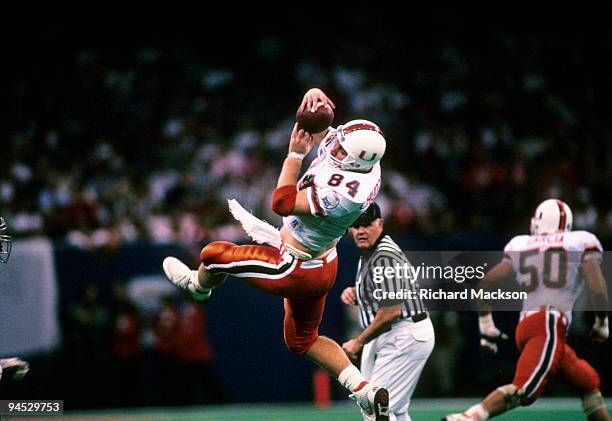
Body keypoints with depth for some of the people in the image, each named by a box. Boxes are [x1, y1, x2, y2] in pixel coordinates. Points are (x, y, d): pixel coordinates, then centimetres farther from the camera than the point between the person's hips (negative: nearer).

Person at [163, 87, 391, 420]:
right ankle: (366, 392, 17)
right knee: (302, 340, 27)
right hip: (324, 265, 10)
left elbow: (282, 203, -30)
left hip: (297, 271, -10)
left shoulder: (342, 193, -39)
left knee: (214, 253, 8)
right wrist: (313, 97, -18)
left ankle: (198, 285, 44)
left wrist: (295, 154, -27)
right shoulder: (358, 157, -14)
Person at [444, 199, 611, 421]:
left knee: (589, 383, 20)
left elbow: (486, 281, 13)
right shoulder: (582, 244, 8)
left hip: (525, 326, 6)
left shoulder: (521, 246, 18)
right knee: (523, 391, -19)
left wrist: (486, 324, 22)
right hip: (550, 325, -6)